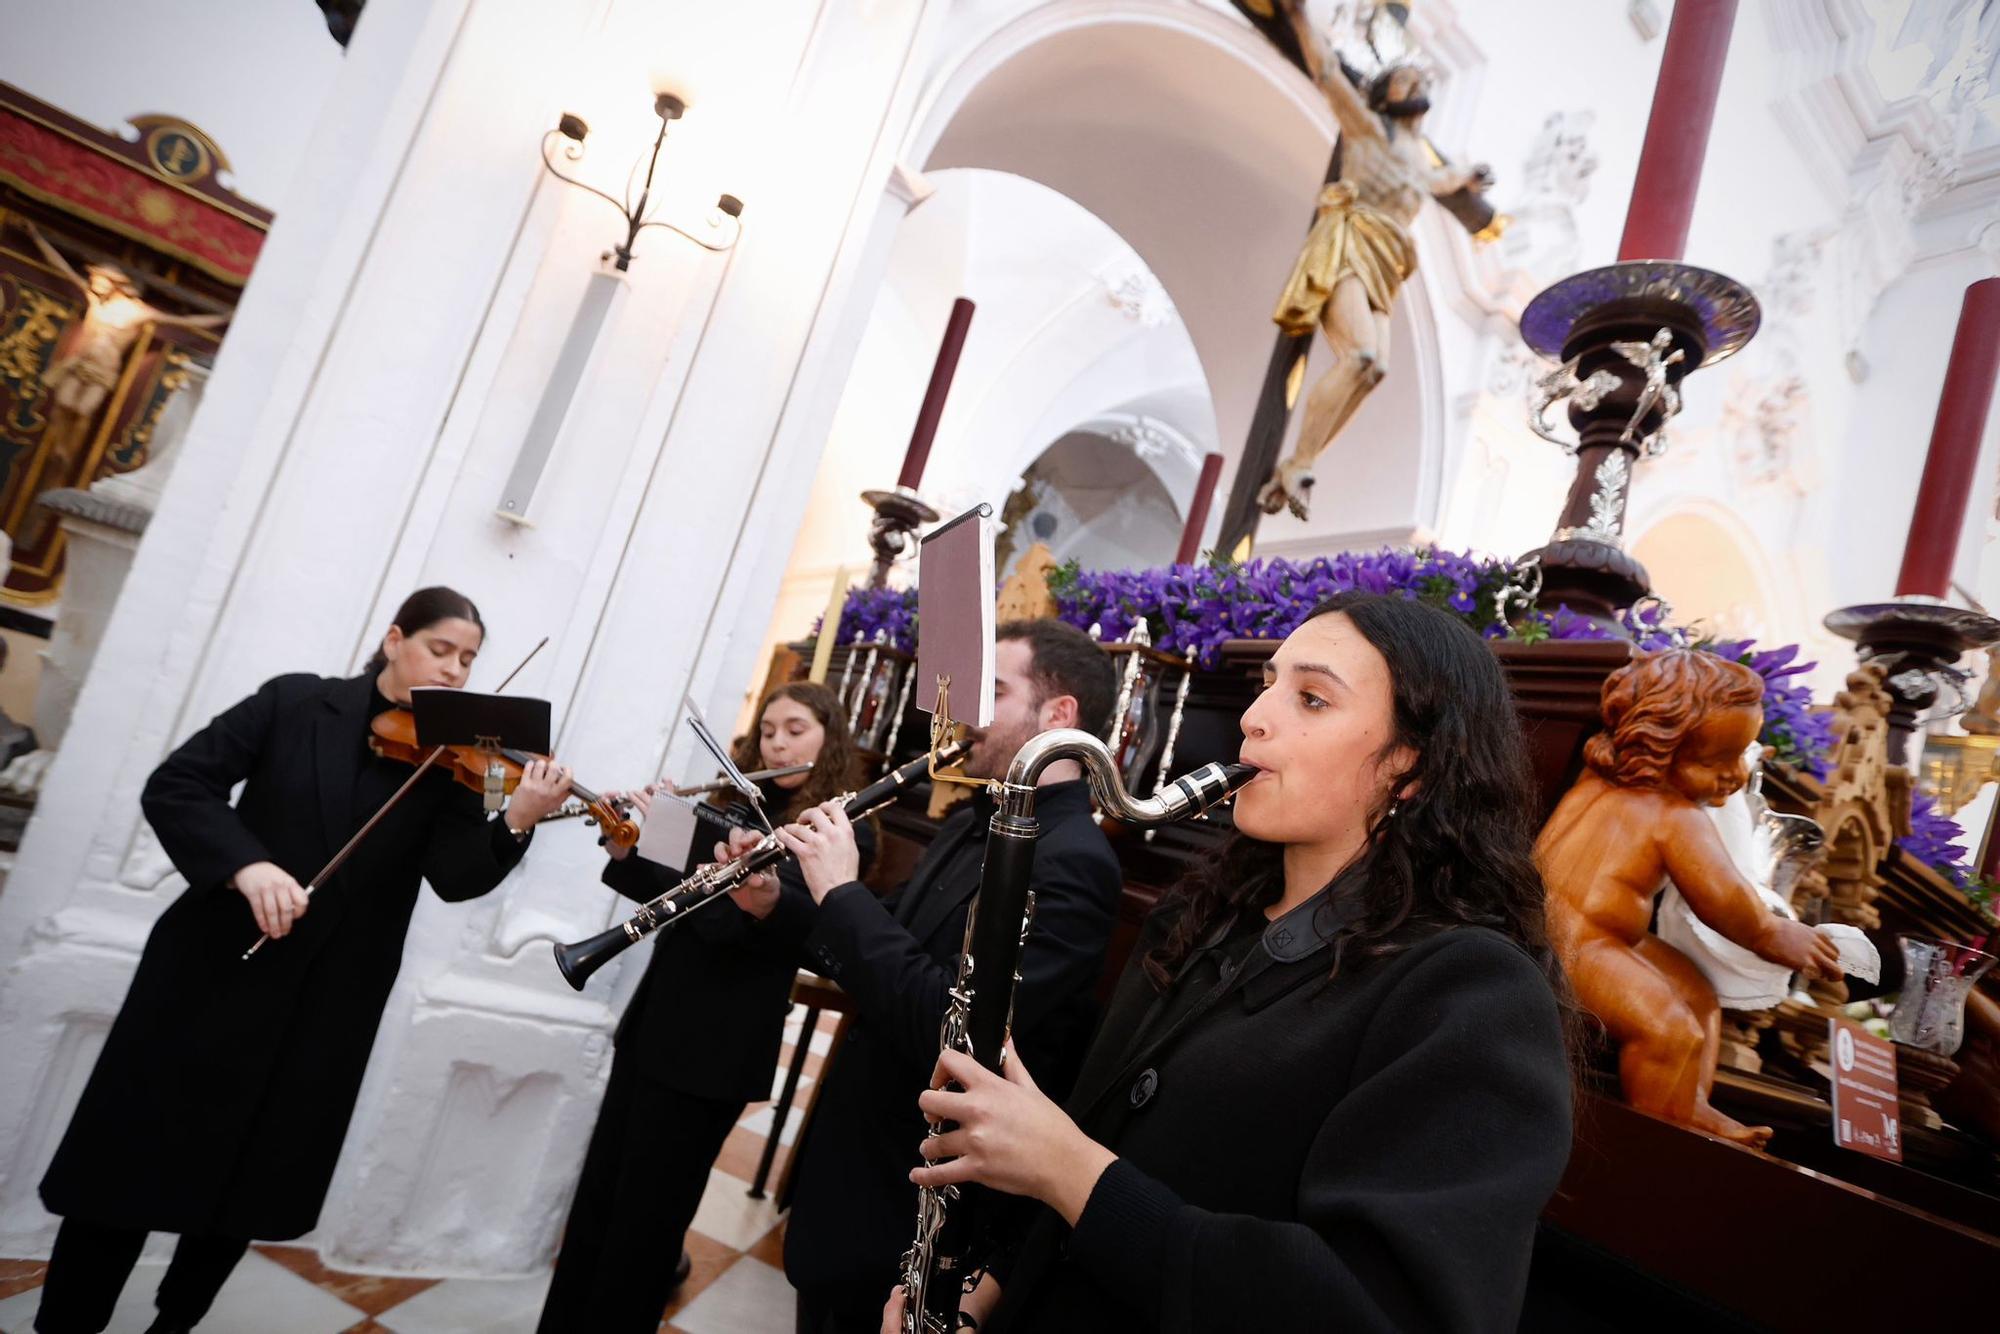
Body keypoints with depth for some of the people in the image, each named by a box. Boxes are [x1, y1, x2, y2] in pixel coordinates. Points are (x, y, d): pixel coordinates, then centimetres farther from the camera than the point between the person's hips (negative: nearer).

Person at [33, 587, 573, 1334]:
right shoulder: (296, 702, -2)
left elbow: (456, 878, -13)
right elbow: (174, 786, -6)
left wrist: (516, 824, -33)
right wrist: (247, 866, -23)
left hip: (331, 1003, 1)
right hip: (217, 970, -1)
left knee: (253, 1184, 13)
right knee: (130, 1160, 9)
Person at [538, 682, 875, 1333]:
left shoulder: (844, 830, -9)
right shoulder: (740, 805, 10)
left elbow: (815, 929, -23)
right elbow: (673, 893, 10)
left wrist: (766, 901, -43)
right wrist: (630, 845, -7)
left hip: (717, 1047, -6)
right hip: (653, 1020, 6)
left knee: (645, 1211, 5)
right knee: (597, 1193, 16)